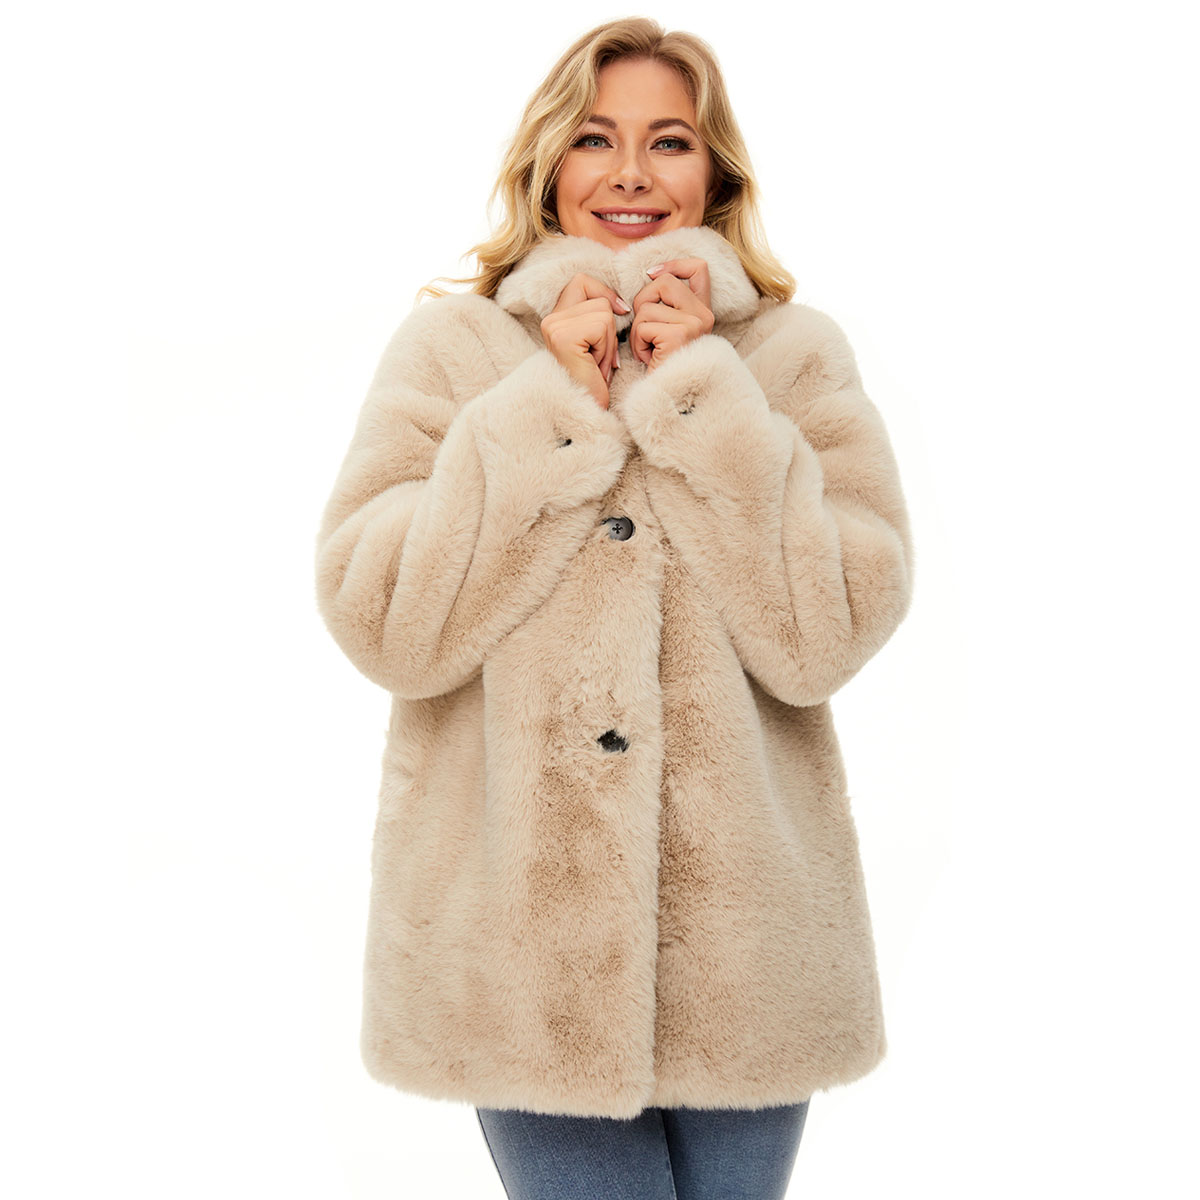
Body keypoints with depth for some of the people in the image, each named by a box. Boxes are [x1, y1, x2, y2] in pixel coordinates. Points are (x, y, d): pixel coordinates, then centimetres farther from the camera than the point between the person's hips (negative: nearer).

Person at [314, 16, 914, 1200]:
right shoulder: (453, 344, 1)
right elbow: (382, 623, -9)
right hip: (523, 930, -1)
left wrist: (699, 397, -13)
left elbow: (827, 636, -10)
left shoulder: (796, 354, 2)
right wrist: (552, 411, -13)